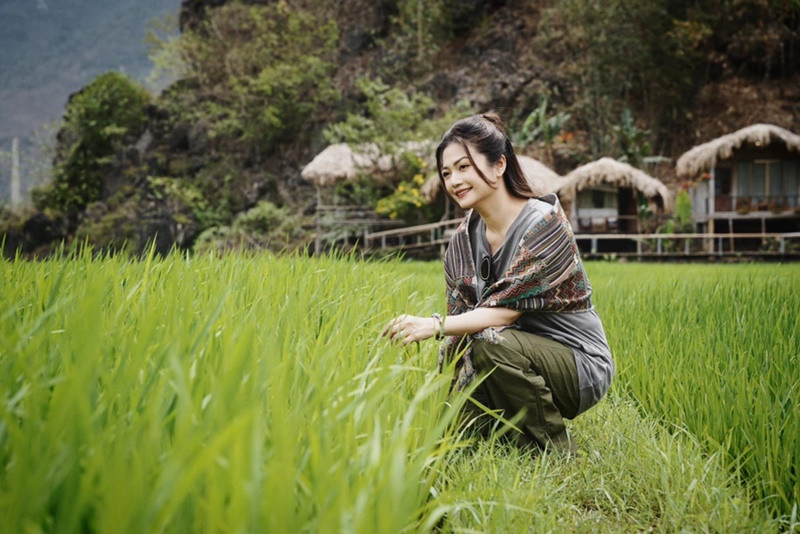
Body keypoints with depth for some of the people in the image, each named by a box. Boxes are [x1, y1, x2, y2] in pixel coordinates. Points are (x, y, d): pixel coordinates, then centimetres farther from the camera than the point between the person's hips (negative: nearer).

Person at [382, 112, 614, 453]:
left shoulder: (544, 222, -19)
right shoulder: (463, 240, 2)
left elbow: (506, 310, -26)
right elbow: (460, 319, -1)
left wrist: (434, 325, -37)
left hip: (581, 367, -6)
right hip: (520, 364, 6)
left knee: (491, 342, -33)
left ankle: (554, 452, -13)